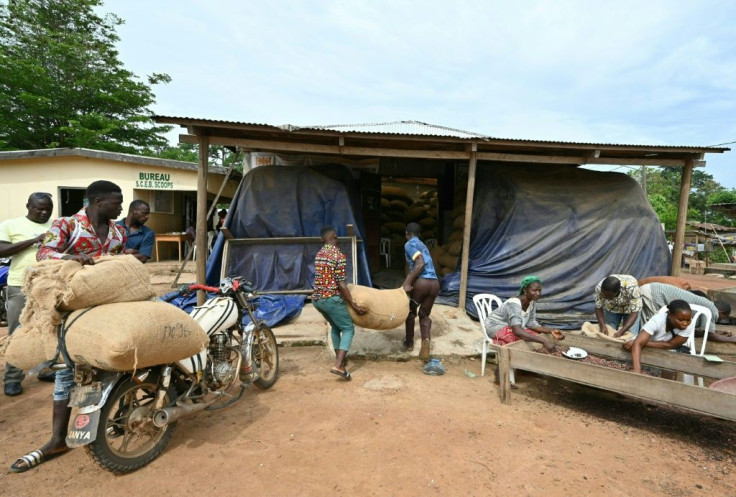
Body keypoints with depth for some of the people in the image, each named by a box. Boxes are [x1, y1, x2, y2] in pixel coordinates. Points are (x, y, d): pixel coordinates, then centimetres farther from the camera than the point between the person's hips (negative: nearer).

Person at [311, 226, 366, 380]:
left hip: (317, 298, 8)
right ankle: (338, 366, -11)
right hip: (331, 299, -8)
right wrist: (354, 305, -12)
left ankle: (340, 358, 34)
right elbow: (341, 285, -18)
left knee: (335, 326, 25)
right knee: (348, 328, 2)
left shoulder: (319, 254, 9)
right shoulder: (339, 255, -15)